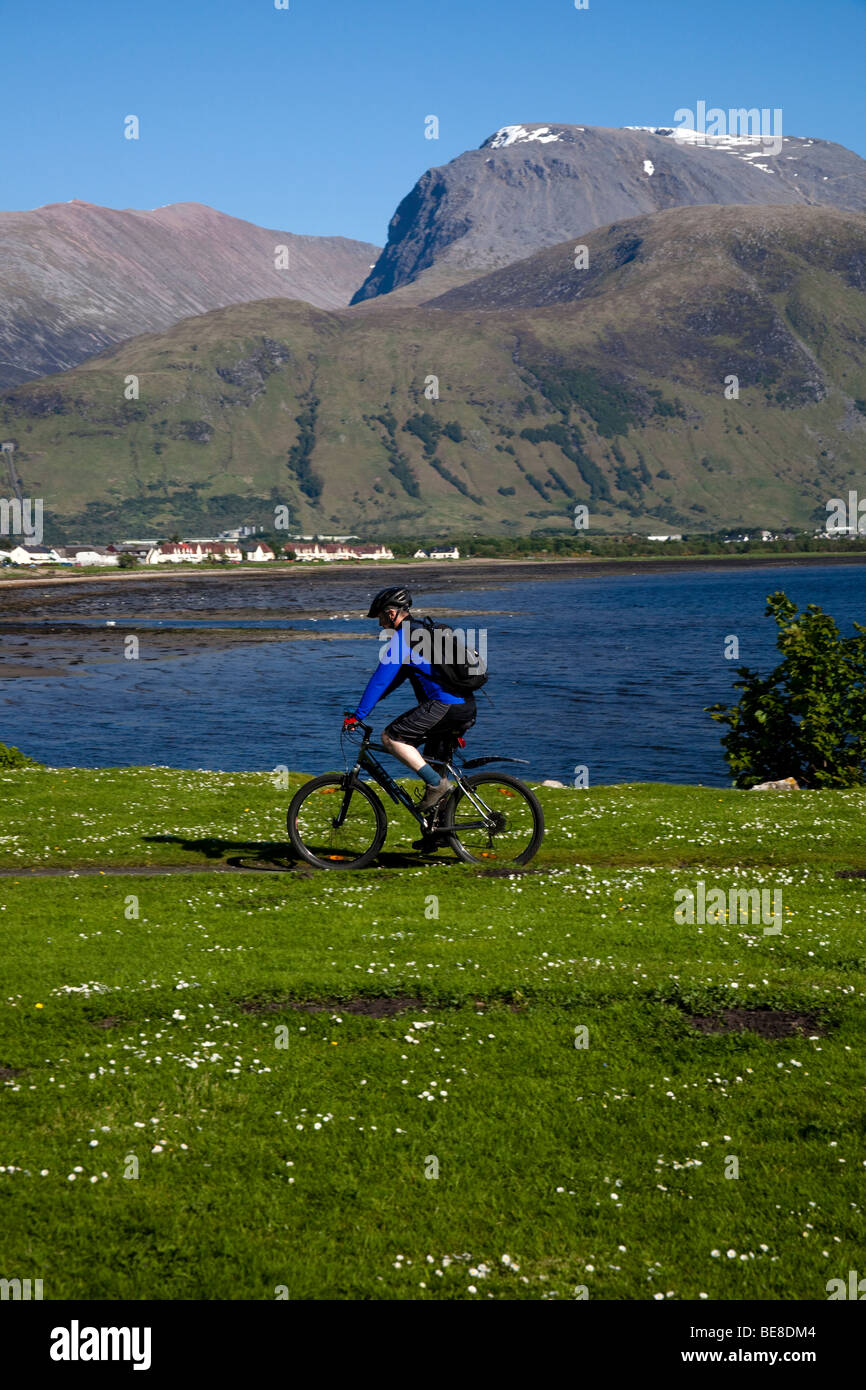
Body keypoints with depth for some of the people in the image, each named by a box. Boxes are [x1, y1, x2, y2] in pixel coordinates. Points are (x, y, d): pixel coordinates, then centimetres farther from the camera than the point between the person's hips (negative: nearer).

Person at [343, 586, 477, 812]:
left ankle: (437, 784, -9)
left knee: (391, 738, -6)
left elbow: (381, 679, -9)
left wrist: (357, 715, -4)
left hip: (444, 705, -10)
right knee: (430, 760, 22)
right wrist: (368, 702, 35)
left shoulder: (402, 637, -5)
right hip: (467, 708, 10)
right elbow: (395, 677, 34)